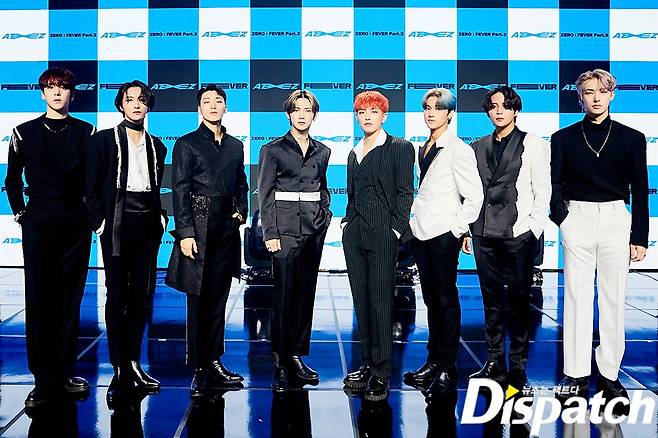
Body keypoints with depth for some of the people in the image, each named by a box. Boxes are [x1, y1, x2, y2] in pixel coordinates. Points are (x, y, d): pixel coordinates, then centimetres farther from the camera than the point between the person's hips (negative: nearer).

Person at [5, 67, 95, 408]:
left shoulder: (86, 133, 6)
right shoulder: (24, 132, 6)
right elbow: (12, 179, 14)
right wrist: (19, 213, 6)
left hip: (76, 226, 1)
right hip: (38, 224, 0)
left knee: (70, 301, 6)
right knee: (39, 302, 0)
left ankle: (65, 374, 16)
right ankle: (43, 381, 7)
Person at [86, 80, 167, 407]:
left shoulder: (156, 145, 16)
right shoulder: (104, 140, 4)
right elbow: (92, 187, -1)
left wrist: (162, 217, 6)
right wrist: (99, 222, -9)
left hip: (148, 225, 4)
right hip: (117, 223, -4)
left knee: (141, 295, 6)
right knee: (117, 296, -3)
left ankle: (134, 364, 16)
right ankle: (120, 371, 3)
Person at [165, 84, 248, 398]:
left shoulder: (235, 146, 15)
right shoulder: (187, 144, 0)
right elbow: (180, 190, -6)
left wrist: (241, 212, 7)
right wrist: (185, 233, -13)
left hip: (227, 229, 5)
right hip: (198, 227, -5)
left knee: (218, 298, 10)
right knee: (198, 299, -2)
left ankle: (214, 363, 19)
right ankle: (199, 370, 6)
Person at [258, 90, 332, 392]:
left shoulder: (322, 152, 13)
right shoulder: (273, 150, 0)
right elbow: (265, 195, -3)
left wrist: (325, 212, 7)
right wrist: (270, 233, -10)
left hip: (315, 228, 5)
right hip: (286, 228, -4)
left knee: (306, 294, 8)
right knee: (284, 296, -5)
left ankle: (296, 357, 18)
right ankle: (280, 364, 2)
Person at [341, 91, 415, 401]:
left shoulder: (399, 148, 0)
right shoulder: (354, 153, 19)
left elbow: (405, 192, -5)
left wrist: (396, 230, -12)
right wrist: (347, 222, 10)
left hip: (382, 235, -6)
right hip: (354, 234, 6)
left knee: (381, 302, -5)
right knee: (361, 302, 9)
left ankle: (381, 373, 2)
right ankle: (367, 364, 18)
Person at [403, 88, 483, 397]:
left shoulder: (458, 149, -8)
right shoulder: (423, 149, 15)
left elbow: (474, 196, -10)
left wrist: (457, 230, -10)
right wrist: (416, 220, 13)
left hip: (444, 235, -7)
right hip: (421, 232, 7)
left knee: (447, 300, -1)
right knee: (431, 299, 12)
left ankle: (447, 369, 7)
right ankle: (432, 362, 20)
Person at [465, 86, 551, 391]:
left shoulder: (533, 144, 3)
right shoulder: (478, 147, 14)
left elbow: (543, 191, 0)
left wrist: (533, 228, -8)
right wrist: (467, 229, 8)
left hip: (518, 234, -4)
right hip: (484, 234, 4)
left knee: (518, 302, 1)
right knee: (492, 300, 10)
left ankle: (518, 367, 11)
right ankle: (494, 363, 19)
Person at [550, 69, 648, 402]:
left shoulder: (631, 138, 6)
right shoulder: (563, 138, 6)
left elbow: (640, 191, 6)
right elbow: (555, 185, 6)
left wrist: (640, 237, 2)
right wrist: (562, 219, -9)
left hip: (616, 221, 1)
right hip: (578, 219, 0)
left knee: (613, 299, 4)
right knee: (577, 297, 1)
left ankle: (609, 374, 14)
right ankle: (576, 374, 9)